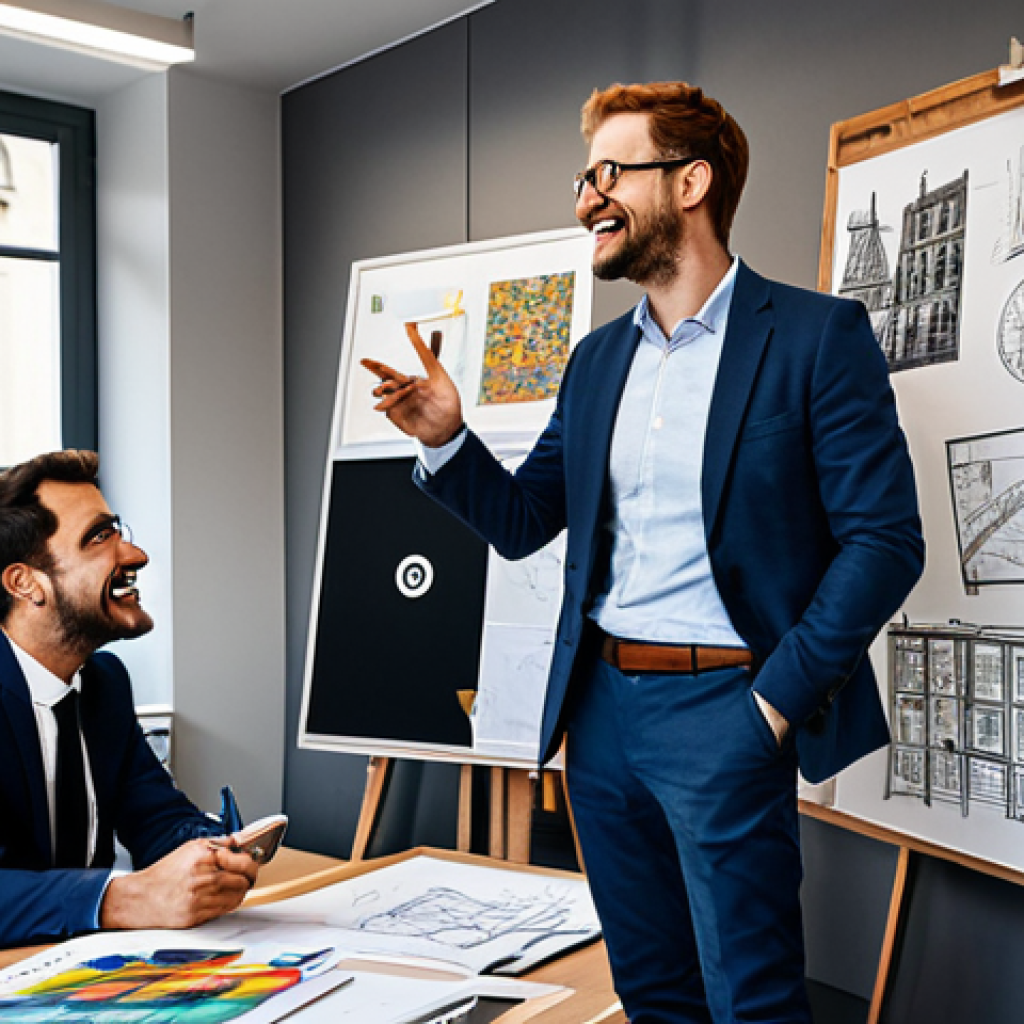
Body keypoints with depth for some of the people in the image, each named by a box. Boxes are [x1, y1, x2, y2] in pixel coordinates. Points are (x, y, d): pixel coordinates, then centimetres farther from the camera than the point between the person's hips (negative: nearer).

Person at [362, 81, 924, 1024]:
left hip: (719, 705, -6)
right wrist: (447, 439, -3)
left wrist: (777, 698, -13)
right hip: (600, 701, 6)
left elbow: (886, 541, -10)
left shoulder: (815, 334, -7)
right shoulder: (598, 360, 13)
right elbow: (522, 523, 14)